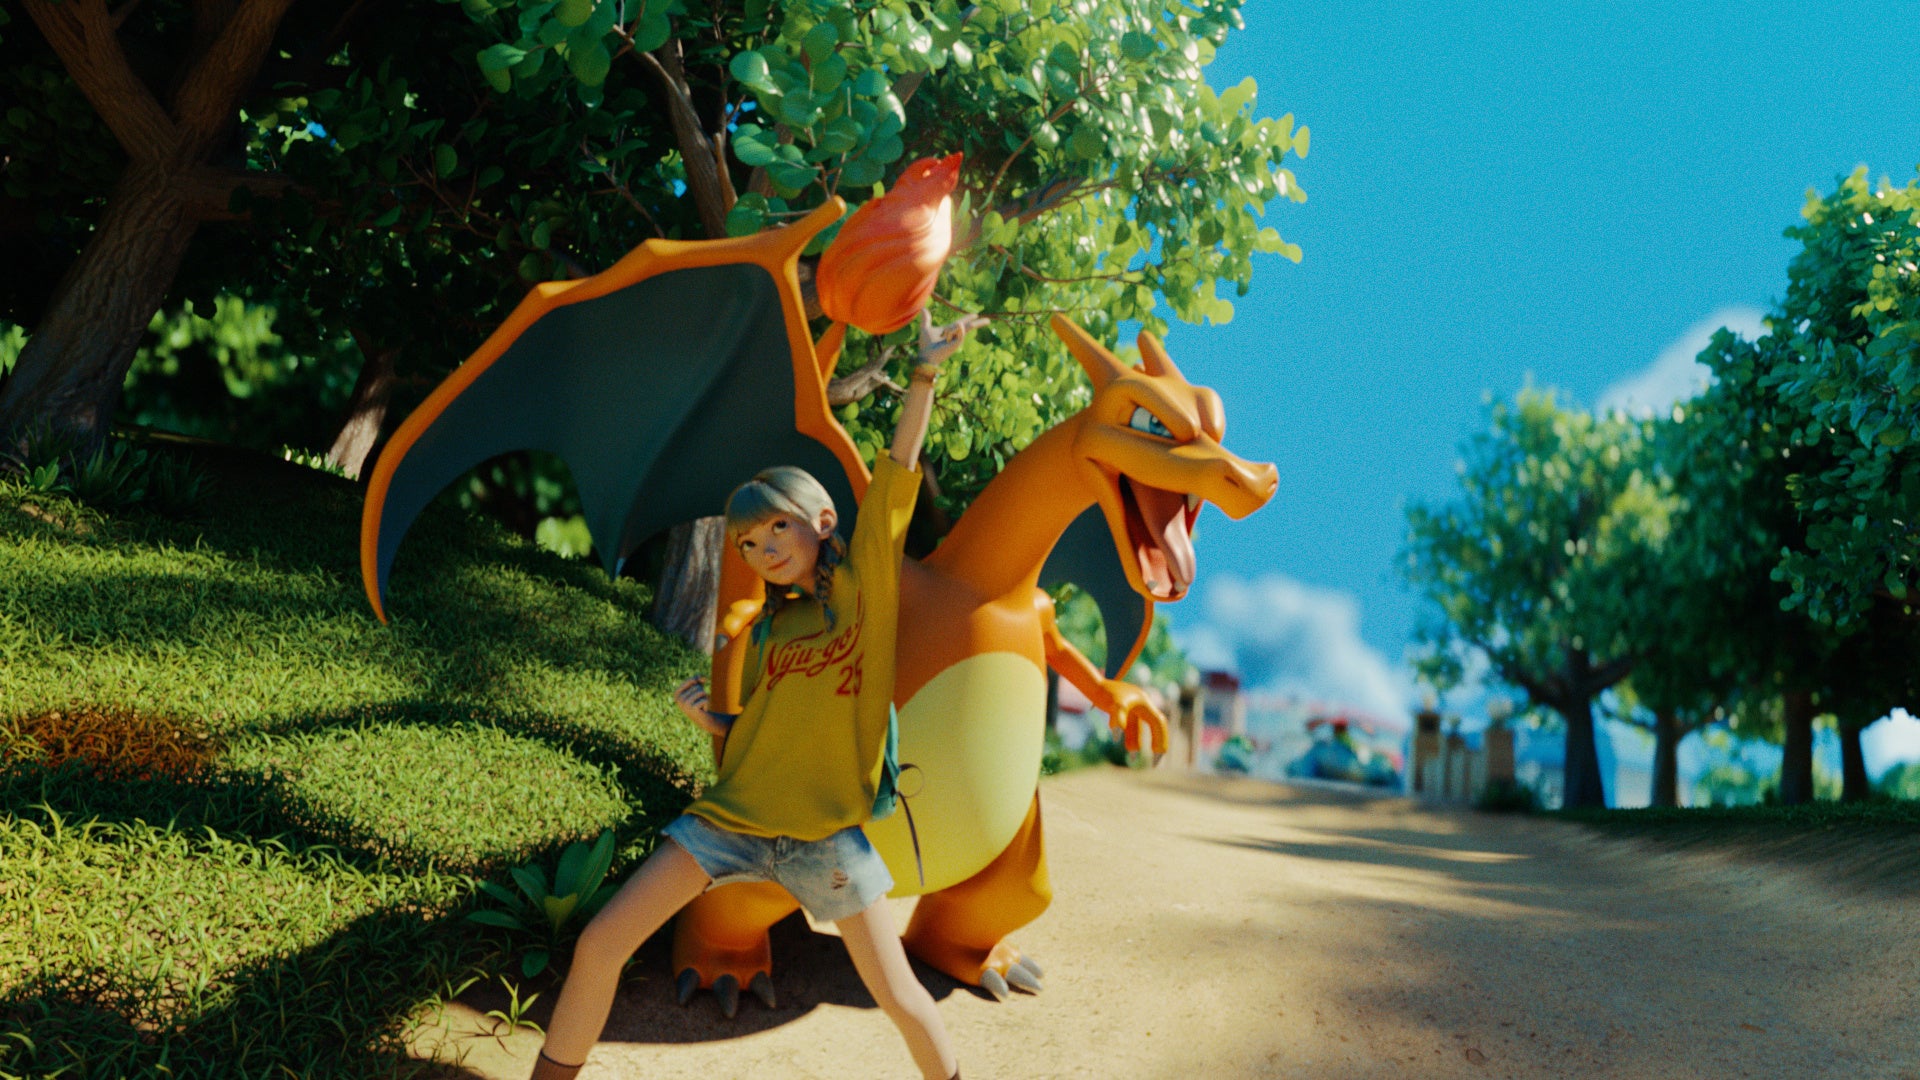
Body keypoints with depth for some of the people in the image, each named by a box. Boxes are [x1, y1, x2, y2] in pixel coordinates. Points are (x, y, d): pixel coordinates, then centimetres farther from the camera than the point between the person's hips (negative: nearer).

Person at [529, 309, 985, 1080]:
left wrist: (925, 373, -20)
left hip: (826, 833, -4)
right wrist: (704, 715, 0)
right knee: (601, 943, -5)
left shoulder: (863, 586, -1)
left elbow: (897, 477, -12)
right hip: (733, 815, 4)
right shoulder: (767, 627, 13)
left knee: (897, 995, 1)